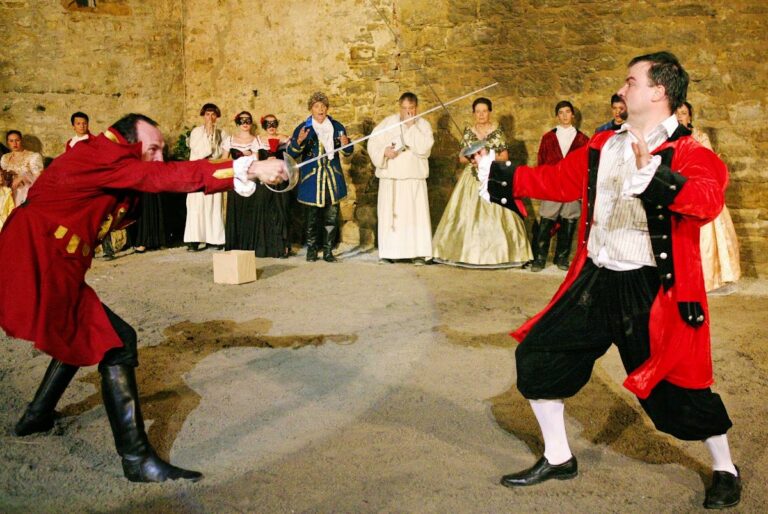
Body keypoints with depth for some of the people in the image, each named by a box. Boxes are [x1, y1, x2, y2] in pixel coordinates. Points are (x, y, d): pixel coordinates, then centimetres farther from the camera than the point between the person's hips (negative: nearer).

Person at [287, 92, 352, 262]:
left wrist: (345, 145, -8)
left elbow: (347, 153, 15)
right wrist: (299, 141, -24)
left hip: (333, 179, 3)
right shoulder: (303, 128, -1)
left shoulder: (337, 127, 8)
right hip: (312, 179, -2)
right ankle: (311, 250, 17)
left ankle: (328, 251, 13)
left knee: (331, 217, 3)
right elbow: (291, 153, -5)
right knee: (312, 217, 4)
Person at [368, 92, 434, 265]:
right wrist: (384, 151, -13)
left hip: (414, 179, -1)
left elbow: (424, 147, -13)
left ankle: (418, 253, -5)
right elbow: (373, 143, 5)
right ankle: (386, 253, 7)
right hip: (390, 178, 1)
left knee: (416, 214, -7)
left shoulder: (423, 124, 3)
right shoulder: (388, 122, 6)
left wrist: (411, 126, -12)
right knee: (389, 214, 1)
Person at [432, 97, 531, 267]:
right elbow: (461, 158, 9)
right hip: (472, 178, 2)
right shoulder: (468, 132, 8)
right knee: (468, 214, -3)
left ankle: (494, 253, -2)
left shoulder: (497, 131, 2)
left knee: (493, 214, -7)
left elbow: (505, 156, 1)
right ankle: (468, 252, 2)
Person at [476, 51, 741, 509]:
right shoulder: (604, 146, 8)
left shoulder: (688, 153, -11)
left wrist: (653, 172, -42)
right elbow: (557, 179, 16)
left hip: (651, 290, -6)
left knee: (677, 386, 1)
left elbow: (708, 200, -30)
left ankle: (725, 472, 32)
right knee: (538, 355, 7)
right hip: (595, 281, 6)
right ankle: (558, 459, 27)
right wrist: (496, 173, 17)